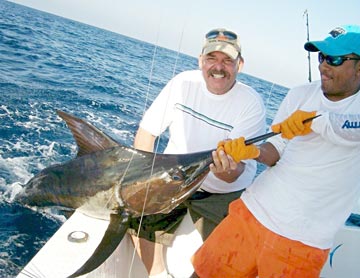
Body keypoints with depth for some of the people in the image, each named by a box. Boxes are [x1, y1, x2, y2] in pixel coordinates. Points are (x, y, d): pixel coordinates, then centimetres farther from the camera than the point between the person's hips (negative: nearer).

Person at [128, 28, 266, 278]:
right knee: (137, 212, -10)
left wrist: (228, 171, -46)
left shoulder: (252, 103, -18)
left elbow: (235, 174, -22)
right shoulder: (184, 82, -10)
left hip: (222, 193, -2)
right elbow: (148, 129, -4)